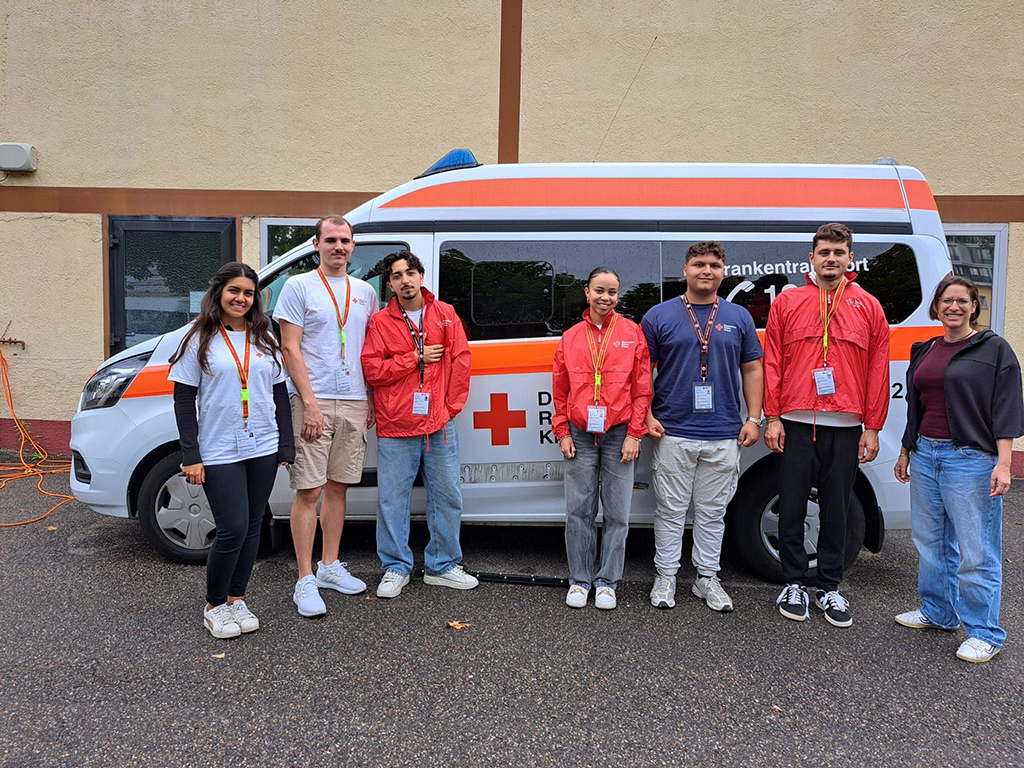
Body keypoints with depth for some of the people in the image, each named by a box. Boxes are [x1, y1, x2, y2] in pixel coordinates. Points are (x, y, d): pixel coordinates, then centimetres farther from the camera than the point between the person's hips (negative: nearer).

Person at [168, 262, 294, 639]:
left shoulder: (264, 339, 10)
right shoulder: (199, 341, 0)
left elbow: (279, 394, 12)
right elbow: (184, 402, -2)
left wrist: (286, 447, 6)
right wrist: (191, 456, -9)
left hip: (263, 449, 4)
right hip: (219, 452, -4)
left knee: (252, 528, 9)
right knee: (233, 530, -8)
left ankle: (236, 600, 24)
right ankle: (214, 606, 12)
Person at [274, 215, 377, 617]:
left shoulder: (364, 291, 15)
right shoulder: (298, 287, 0)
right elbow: (290, 349, -6)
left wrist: (371, 400, 10)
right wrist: (310, 403, -14)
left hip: (354, 403, 5)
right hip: (313, 402, -5)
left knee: (337, 487, 12)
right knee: (309, 491, -4)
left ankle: (330, 566, 24)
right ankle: (305, 581, 4)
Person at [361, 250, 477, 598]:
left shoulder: (445, 314, 7)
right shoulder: (381, 322, 1)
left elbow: (461, 361, 4)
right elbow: (371, 369, -7)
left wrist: (452, 405, -1)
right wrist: (417, 357, -10)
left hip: (440, 425, 2)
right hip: (396, 428, -2)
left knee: (447, 497, 8)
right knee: (392, 499, 5)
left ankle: (442, 566, 24)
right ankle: (396, 568, 21)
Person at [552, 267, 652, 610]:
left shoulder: (632, 333, 3)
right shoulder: (570, 338, 9)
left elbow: (642, 388, 1)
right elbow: (560, 390, 11)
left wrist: (634, 434, -4)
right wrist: (562, 432, 4)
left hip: (619, 436, -1)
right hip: (580, 437, 2)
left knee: (617, 513, 5)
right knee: (579, 511, 5)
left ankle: (607, 582, 18)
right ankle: (579, 580, 19)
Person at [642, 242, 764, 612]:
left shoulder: (739, 317, 10)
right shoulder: (659, 316, 3)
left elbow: (752, 369, 12)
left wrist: (753, 418, 5)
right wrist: (647, 415, -5)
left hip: (724, 435, 2)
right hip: (672, 432, -2)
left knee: (712, 511, 11)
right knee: (670, 509, 6)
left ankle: (707, 577, 24)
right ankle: (665, 575, 19)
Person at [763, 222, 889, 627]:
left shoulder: (869, 307, 8)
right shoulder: (786, 302, 5)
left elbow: (878, 371, 7)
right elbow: (772, 363, 3)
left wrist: (872, 427, 3)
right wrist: (772, 418, -3)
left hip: (845, 427, 1)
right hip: (796, 425, -1)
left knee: (836, 510, 9)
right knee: (792, 507, 5)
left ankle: (829, 588, 22)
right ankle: (793, 584, 19)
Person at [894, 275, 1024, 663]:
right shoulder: (924, 351, 13)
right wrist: (905, 452, 21)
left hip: (970, 458, -6)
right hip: (925, 454, 6)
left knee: (975, 551, -2)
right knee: (931, 540, 16)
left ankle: (985, 633, 11)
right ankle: (938, 612, 32)